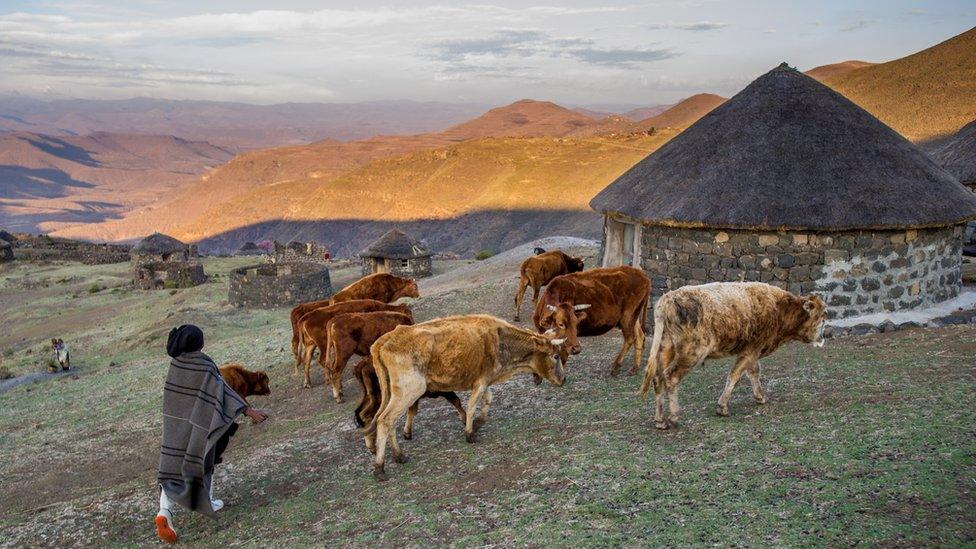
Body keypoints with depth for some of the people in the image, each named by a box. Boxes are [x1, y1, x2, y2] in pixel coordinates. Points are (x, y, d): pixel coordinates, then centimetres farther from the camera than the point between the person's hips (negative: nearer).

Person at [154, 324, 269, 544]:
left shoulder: (175, 362, -5)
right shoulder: (205, 366, -20)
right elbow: (223, 390, -25)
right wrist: (249, 411, -25)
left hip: (175, 423, 4)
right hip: (199, 425, -4)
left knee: (172, 467, 3)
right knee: (202, 461, 19)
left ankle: (164, 511, -17)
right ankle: (208, 504, 35)